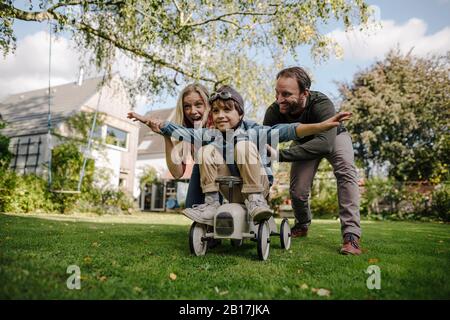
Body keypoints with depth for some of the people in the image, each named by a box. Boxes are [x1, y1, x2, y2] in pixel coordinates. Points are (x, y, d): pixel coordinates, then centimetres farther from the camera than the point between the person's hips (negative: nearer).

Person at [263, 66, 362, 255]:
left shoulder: (322, 104, -42)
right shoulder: (274, 112, -31)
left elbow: (325, 143, -56)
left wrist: (281, 155, -63)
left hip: (334, 136, -2)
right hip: (304, 142, 3)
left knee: (346, 171, -31)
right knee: (297, 191, -9)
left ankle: (351, 236, -29)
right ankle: (302, 225, 24)